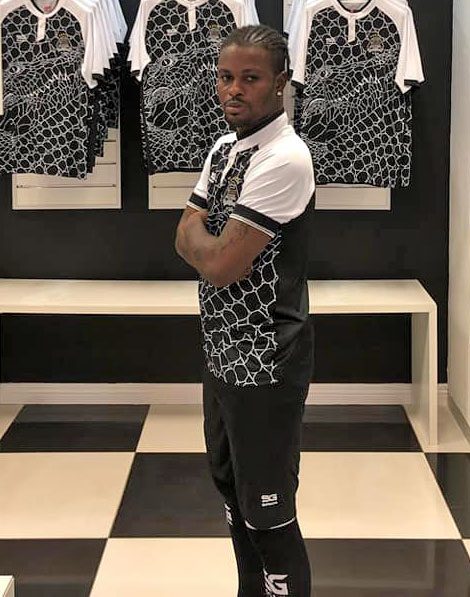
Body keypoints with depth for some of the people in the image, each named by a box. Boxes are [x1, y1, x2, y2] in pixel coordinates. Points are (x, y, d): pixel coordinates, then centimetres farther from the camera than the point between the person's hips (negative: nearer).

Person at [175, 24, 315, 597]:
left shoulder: (284, 159, -21)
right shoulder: (224, 148, 9)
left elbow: (219, 264, -24)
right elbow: (185, 241, 5)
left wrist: (199, 233, -4)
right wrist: (213, 240, -15)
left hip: (264, 363, -10)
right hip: (221, 352, 10)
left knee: (268, 516, 0)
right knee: (230, 486, 23)